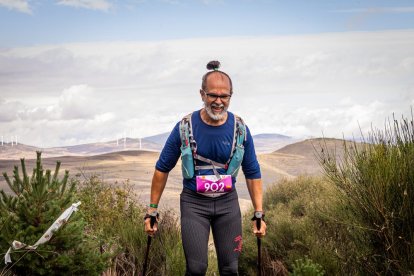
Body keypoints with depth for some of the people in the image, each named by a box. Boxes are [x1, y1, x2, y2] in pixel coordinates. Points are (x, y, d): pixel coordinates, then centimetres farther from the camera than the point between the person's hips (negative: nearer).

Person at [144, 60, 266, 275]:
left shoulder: (240, 129, -6)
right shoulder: (185, 127, -11)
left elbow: (253, 174, 3)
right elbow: (162, 169, 0)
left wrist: (259, 214, 0)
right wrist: (152, 211, 0)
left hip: (228, 202, 2)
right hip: (194, 203, -2)